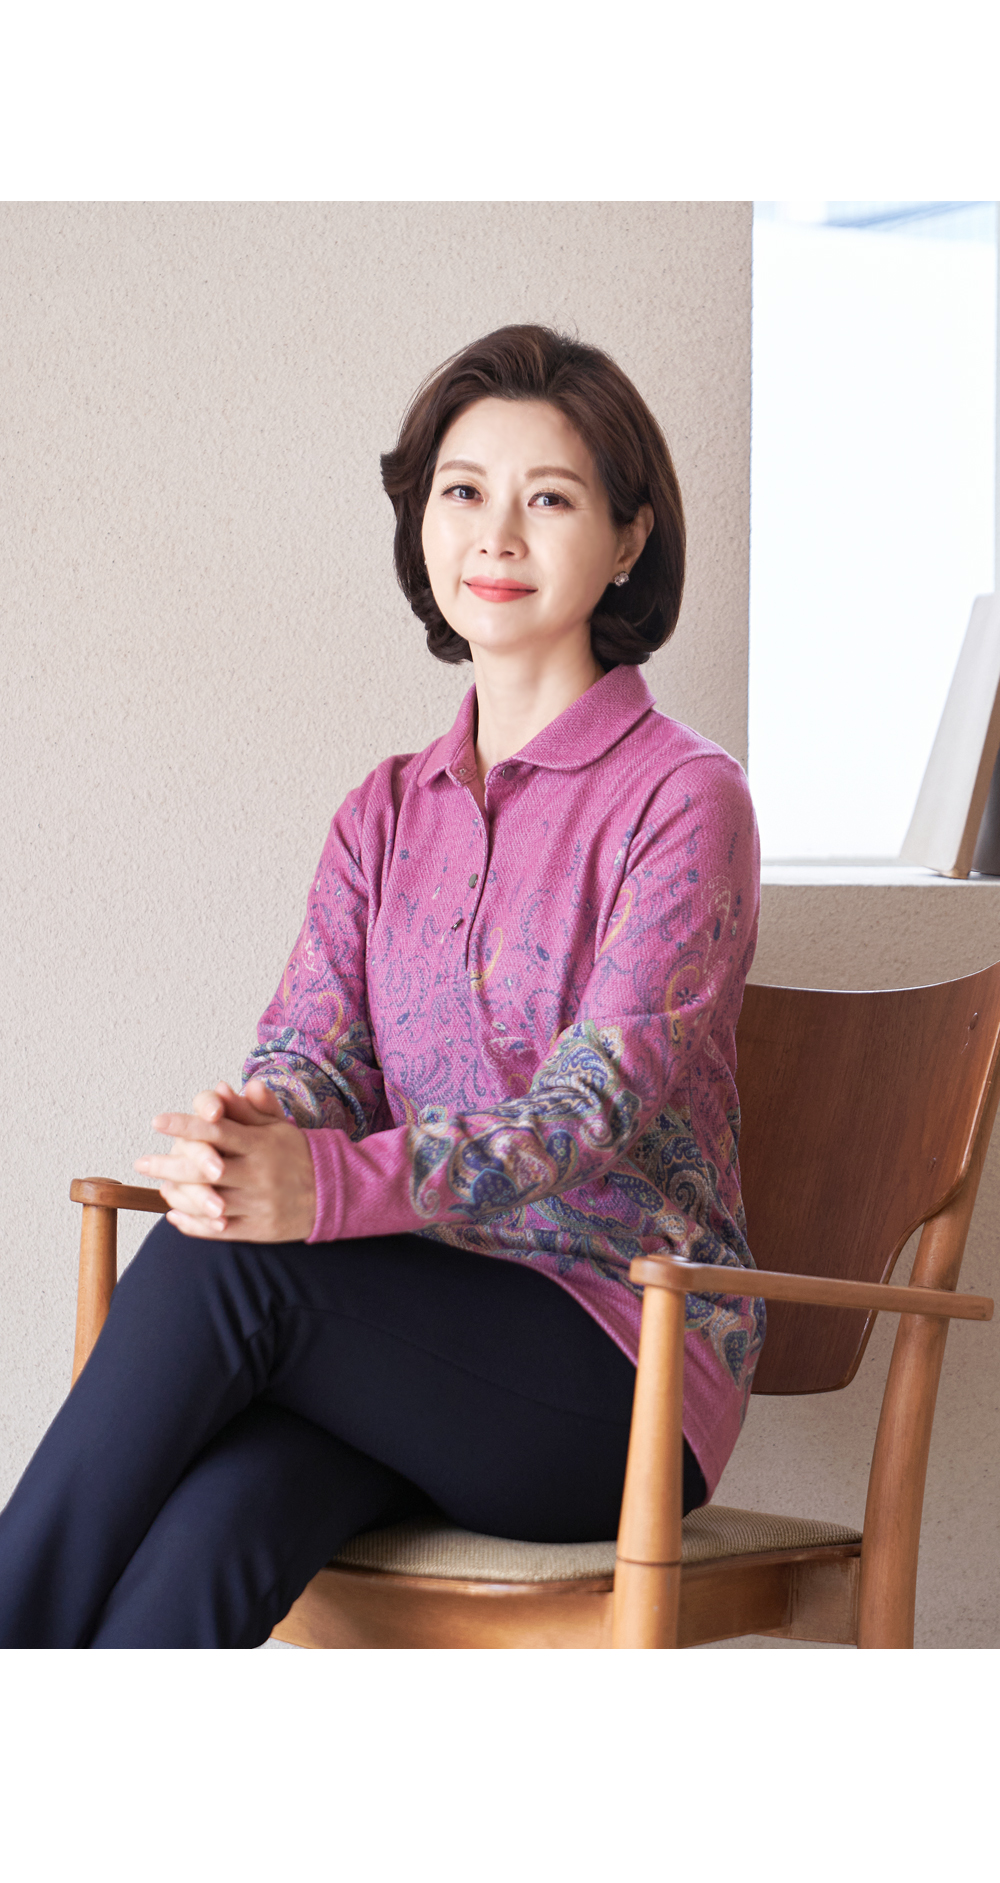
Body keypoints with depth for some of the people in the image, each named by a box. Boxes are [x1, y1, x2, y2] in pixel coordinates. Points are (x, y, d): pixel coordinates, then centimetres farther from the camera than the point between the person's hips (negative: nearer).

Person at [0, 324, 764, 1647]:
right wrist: (251, 1131, -26)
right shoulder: (387, 813, 16)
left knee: (226, 1263, -29)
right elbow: (312, 1049, 2)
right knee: (201, 1546, -29)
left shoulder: (683, 797, -4)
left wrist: (332, 1184, -37)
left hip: (626, 1364, -4)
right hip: (418, 1345, 4)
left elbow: (600, 1104, -18)